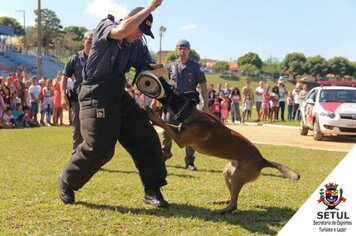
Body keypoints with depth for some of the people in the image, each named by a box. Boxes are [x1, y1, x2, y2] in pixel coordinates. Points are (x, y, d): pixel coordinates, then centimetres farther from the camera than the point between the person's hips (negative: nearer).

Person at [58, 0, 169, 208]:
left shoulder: (138, 46, 6)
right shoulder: (105, 26, -11)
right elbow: (121, 32, -34)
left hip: (120, 97, 7)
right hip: (96, 97, -7)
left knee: (146, 139, 0)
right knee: (98, 148, -11)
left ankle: (152, 191, 8)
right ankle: (67, 181, 15)